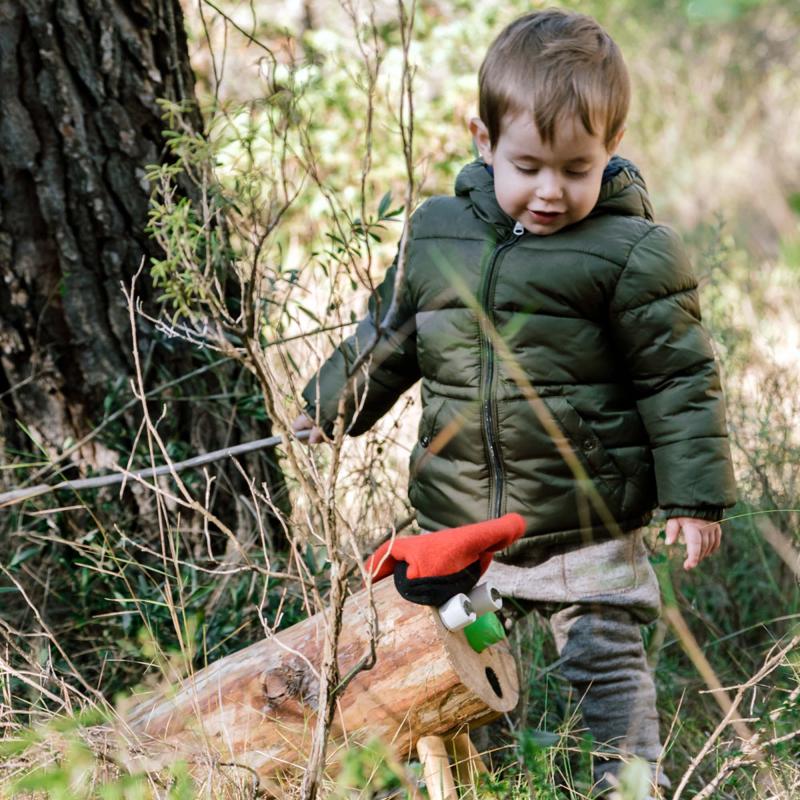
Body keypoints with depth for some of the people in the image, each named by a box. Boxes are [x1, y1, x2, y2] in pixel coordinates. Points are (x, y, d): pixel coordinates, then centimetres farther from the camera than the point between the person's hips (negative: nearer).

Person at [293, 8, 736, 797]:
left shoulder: (633, 252, -12)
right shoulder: (437, 232, 2)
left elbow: (678, 378, -8)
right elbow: (389, 330, 18)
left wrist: (693, 495, -9)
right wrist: (327, 407, 22)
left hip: (586, 524, -4)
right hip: (458, 520, 4)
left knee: (606, 660, 6)